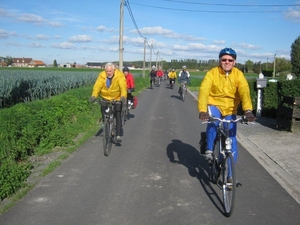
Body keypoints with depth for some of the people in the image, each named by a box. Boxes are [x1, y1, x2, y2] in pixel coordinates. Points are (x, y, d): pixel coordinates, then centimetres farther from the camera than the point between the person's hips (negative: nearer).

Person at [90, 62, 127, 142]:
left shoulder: (120, 75, -20)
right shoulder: (102, 75, -14)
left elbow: (123, 87, -32)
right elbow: (97, 86, -23)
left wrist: (123, 96, -50)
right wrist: (94, 95, -40)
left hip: (117, 98, -2)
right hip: (105, 98, 2)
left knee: (118, 116, -5)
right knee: (104, 115, 2)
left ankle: (118, 135, -2)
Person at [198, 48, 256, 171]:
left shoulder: (238, 74, -11)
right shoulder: (212, 73, -16)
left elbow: (244, 91, -25)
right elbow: (203, 90, -29)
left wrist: (248, 110, -42)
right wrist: (202, 110, -45)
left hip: (230, 109, 2)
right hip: (214, 105, -2)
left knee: (232, 141, 0)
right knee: (213, 121, -36)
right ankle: (209, 150, -11)